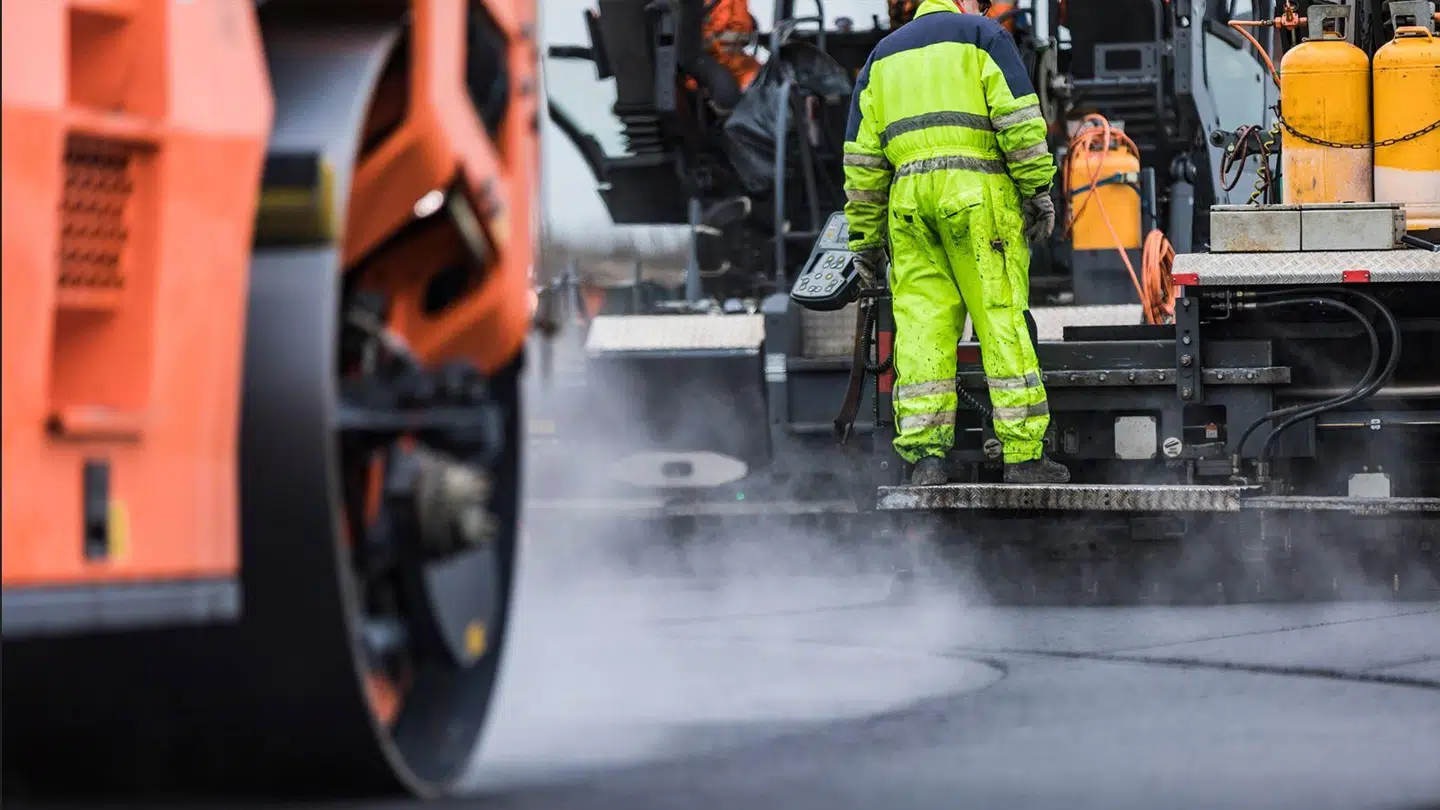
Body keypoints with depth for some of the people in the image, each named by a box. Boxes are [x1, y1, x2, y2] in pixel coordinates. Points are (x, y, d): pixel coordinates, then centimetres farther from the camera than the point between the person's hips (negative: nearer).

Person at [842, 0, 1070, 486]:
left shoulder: (883, 54, 24)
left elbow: (862, 153, 20)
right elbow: (1018, 118, -4)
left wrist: (865, 236, 21)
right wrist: (1038, 191, -2)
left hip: (908, 199, 4)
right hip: (975, 191, -4)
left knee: (921, 327, 2)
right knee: (1002, 321, -3)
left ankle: (924, 454, -6)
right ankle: (1023, 455, -5)